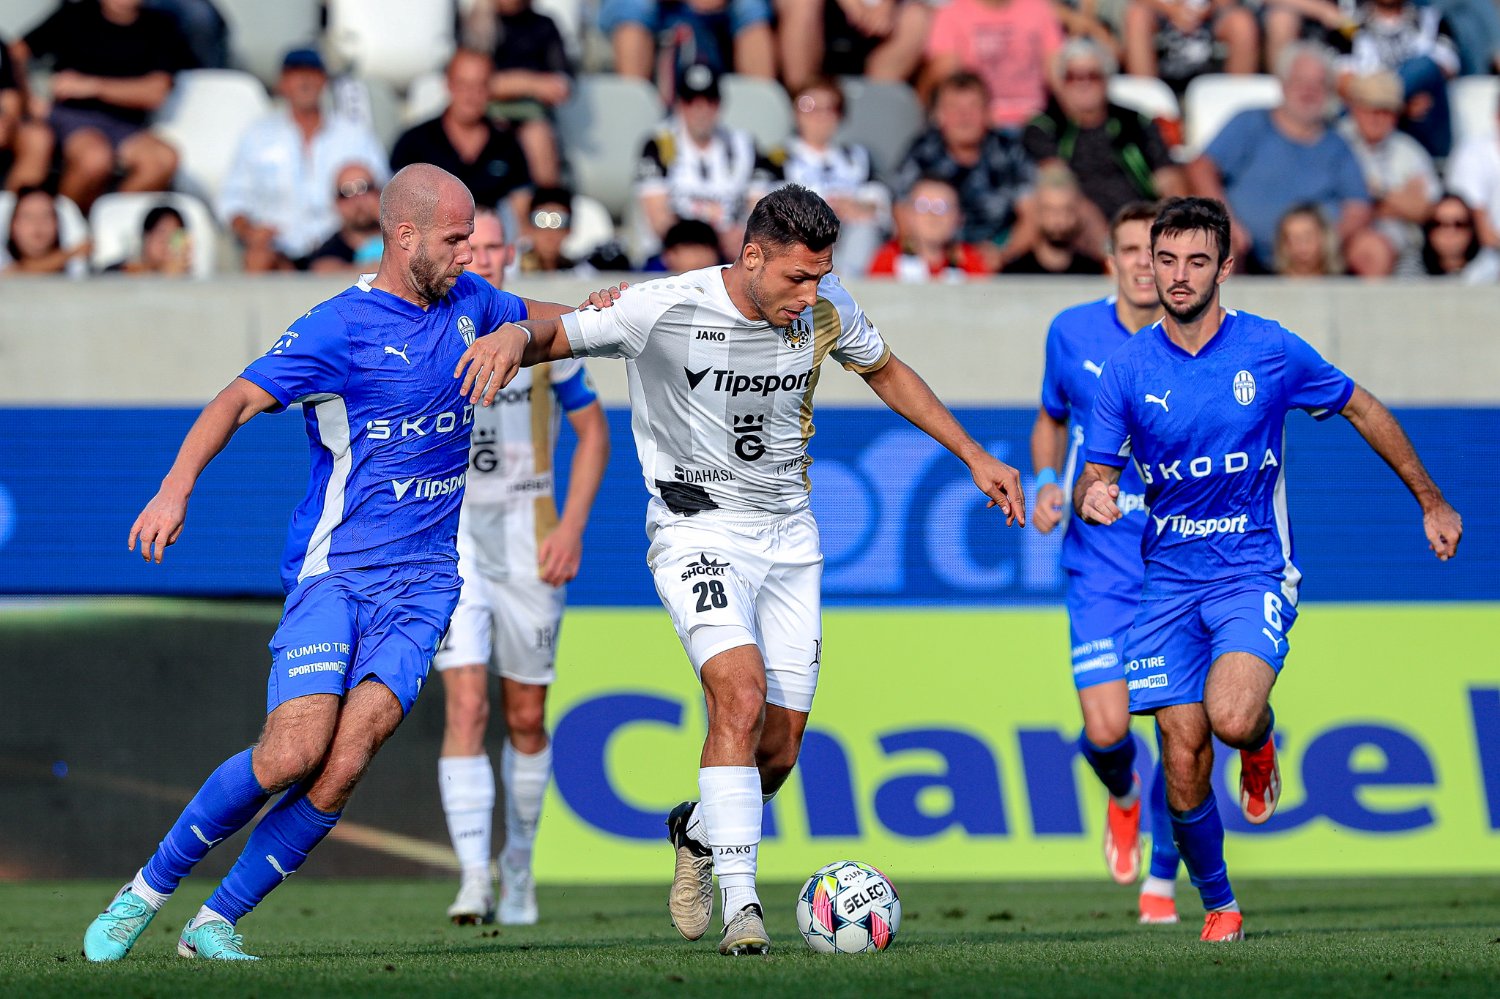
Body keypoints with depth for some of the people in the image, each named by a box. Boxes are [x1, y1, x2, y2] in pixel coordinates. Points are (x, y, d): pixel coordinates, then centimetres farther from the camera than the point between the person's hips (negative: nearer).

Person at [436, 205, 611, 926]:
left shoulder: (546, 329, 0)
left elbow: (593, 430, 6)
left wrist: (572, 526, -5)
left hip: (528, 539, 1)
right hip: (448, 534, -1)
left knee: (526, 718, 9)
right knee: (466, 707, -15)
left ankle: (519, 864, 29)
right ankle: (473, 880, -19)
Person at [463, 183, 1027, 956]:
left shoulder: (825, 310, -5)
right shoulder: (663, 310, -18)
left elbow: (886, 372, 15)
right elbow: (557, 333, -9)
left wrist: (974, 457, 14)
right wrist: (516, 335, -33)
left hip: (787, 536, 5)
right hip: (697, 534, -5)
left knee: (778, 749, 3)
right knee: (741, 694, -27)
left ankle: (698, 832, 36)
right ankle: (740, 905, -24)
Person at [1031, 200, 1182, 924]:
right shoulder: (1072, 334, 0)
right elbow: (1052, 420, 17)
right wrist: (1046, 483, -1)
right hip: (1099, 569, 0)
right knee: (1105, 730, -13)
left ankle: (1162, 880, 19)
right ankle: (1122, 795, 25)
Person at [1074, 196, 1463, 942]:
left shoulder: (1271, 351, -5)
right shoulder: (1128, 369, -2)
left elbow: (1363, 411, 9)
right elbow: (1096, 477, 0)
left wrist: (1431, 503, 16)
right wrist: (1093, 499, -26)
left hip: (1253, 572, -2)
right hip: (1170, 579, 2)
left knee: (1231, 717, -28)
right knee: (1183, 762, -4)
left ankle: (1261, 741, 11)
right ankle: (1218, 907, 17)